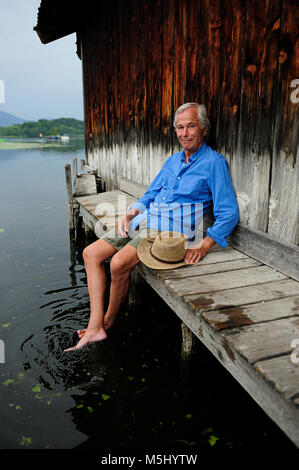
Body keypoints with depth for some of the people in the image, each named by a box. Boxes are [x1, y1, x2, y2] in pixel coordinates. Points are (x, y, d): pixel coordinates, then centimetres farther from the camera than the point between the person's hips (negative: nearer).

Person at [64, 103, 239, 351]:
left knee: (119, 263, -27)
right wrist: (132, 212, 2)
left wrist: (203, 246, -22)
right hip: (144, 222, 8)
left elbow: (229, 214, -11)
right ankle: (95, 327, -6)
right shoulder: (173, 160, 17)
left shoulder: (214, 163, -5)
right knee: (91, 253, -4)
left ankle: (108, 322, 1)